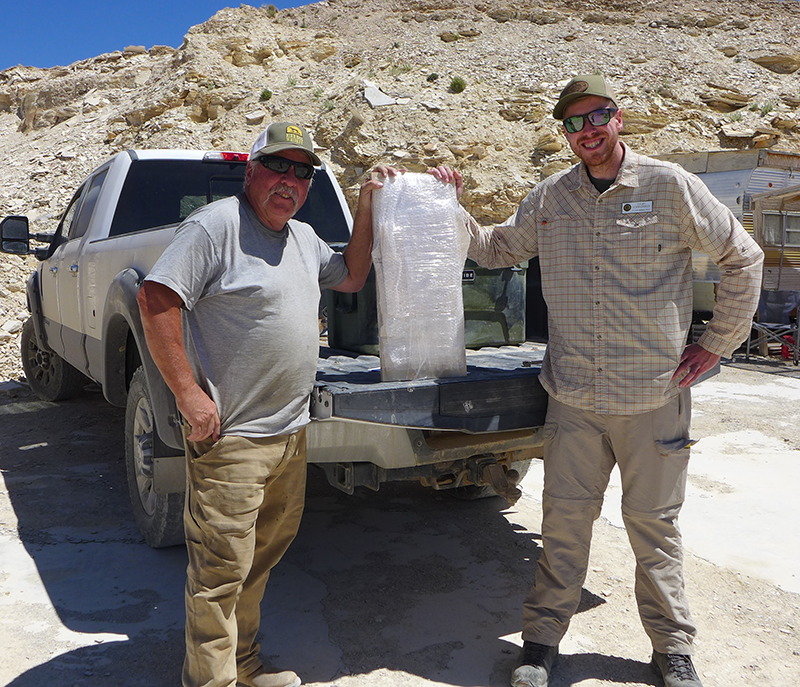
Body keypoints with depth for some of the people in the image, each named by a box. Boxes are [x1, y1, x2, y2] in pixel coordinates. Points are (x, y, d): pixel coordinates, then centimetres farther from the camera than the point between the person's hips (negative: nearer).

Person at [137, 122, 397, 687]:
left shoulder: (303, 237, 15)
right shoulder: (217, 224, -11)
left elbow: (352, 277, 27)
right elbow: (156, 299, -17)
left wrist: (367, 208, 15)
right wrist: (188, 393, -20)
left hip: (291, 431, 9)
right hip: (230, 435, -9)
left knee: (264, 554, 19)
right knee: (222, 567, 0)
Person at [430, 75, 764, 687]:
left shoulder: (669, 186, -3)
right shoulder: (549, 199, 7)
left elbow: (743, 258, 4)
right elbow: (496, 250, 20)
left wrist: (717, 344, 3)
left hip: (655, 395, -2)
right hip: (574, 396, 2)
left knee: (653, 522, 10)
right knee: (564, 519, 8)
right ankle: (543, 637, 25)